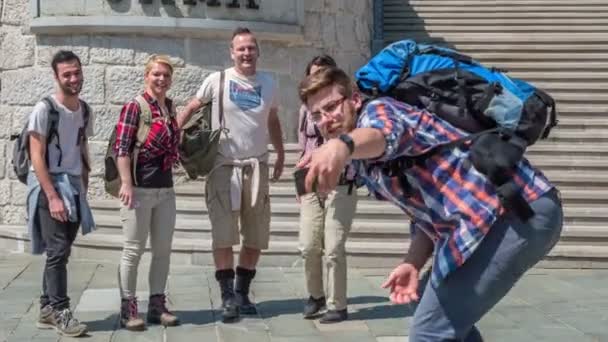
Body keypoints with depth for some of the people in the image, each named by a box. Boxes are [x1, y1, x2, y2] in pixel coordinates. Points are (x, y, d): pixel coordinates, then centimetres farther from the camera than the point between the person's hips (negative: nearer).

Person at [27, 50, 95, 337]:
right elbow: (37, 157, -14)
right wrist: (52, 196, -19)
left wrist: (84, 190, 12)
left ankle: (47, 310, 17)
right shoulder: (44, 109, -11)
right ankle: (60, 311, -1)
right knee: (58, 251, -9)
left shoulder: (85, 111, 9)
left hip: (73, 187, 6)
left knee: (60, 251, 9)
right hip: (48, 186, -6)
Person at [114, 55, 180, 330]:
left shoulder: (171, 107, 10)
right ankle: (128, 309, 11)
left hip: (166, 189, 7)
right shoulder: (135, 107, -10)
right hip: (140, 189, -7)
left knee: (163, 250, 11)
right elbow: (121, 148, -15)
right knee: (133, 250, 2)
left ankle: (157, 305, 22)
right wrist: (126, 184, -21)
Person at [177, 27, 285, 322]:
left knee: (256, 236, 8)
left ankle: (242, 292, 21)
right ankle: (227, 296, 6)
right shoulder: (217, 80, -4)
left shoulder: (269, 83, 6)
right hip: (224, 166, -4)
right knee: (223, 235, -3)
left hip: (257, 166, 4)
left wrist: (280, 154, 20)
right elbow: (191, 108, 5)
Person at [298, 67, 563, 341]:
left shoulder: (376, 111, -3)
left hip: (516, 210, -11)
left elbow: (386, 133, -30)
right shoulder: (367, 159, 24)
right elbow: (427, 214, 23)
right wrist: (412, 264, 5)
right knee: (450, 318, 27)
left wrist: (341, 146, -52)